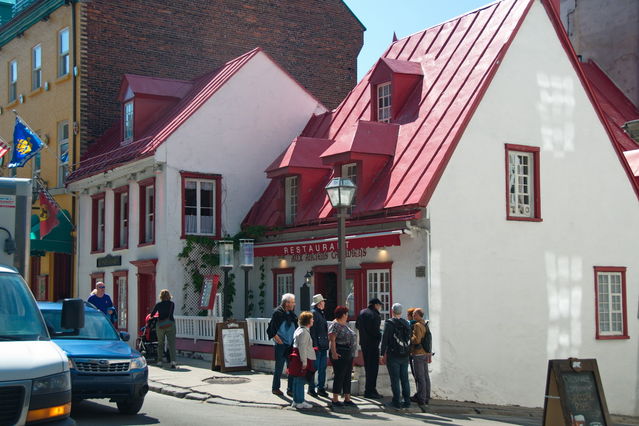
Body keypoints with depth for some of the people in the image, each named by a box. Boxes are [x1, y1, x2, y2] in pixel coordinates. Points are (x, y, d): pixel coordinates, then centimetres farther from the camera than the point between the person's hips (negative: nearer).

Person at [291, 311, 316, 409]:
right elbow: (302, 347, -21)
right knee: (300, 381, -5)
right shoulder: (304, 332, -16)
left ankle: (296, 401, 19)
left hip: (298, 359, 10)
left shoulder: (298, 330, 16)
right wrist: (304, 361, -20)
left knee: (297, 381, 13)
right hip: (303, 359, -10)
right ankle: (300, 402, -1)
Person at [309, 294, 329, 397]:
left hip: (323, 346, 9)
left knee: (323, 368, 11)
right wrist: (314, 345, -21)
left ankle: (321, 388, 17)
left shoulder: (321, 313, 17)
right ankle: (311, 388, 6)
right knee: (314, 368, -2)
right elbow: (312, 330, -17)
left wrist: (326, 344, 17)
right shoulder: (313, 313, -11)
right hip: (317, 346, -9)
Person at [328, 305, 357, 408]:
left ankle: (347, 399, 17)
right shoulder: (335, 325, -11)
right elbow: (332, 340, -18)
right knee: (339, 376, -6)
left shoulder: (345, 324, 17)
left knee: (347, 377, 11)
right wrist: (333, 352, -25)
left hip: (349, 355, 9)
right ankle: (335, 400, 0)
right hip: (339, 355, -9)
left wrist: (353, 353, 21)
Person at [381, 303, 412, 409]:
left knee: (395, 379, -1)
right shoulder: (406, 323, 7)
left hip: (393, 356, -5)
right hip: (405, 356, 5)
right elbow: (409, 339, 10)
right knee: (405, 379, 10)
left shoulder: (389, 323, -8)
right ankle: (407, 401, 10)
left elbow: (385, 339, -10)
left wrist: (383, 354, -6)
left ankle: (396, 402, 0)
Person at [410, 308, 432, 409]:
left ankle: (421, 400, -8)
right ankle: (426, 398, 18)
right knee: (425, 377, 12)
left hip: (418, 354, -9)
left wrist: (409, 337, -6)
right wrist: (429, 355, 21)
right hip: (425, 354, 9)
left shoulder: (417, 325, -15)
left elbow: (417, 340, -24)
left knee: (420, 378, -8)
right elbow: (429, 341, 17)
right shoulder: (426, 325, 13)